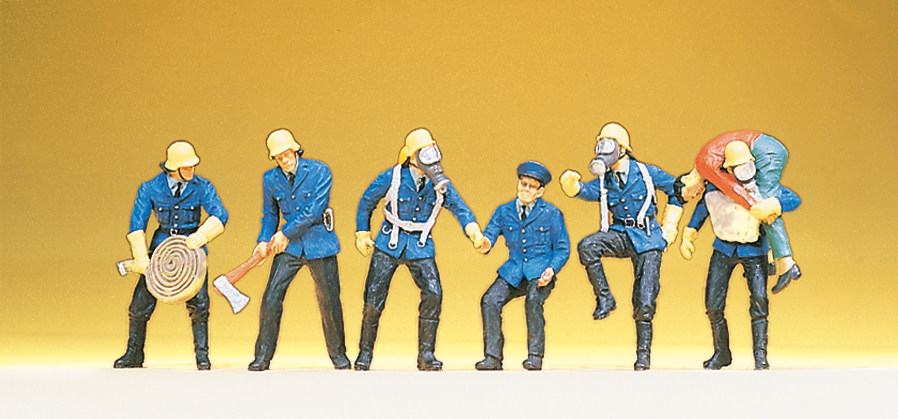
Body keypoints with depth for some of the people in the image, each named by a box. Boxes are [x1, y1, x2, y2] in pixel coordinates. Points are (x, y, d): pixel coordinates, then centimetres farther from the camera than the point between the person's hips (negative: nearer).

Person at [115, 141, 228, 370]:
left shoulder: (202, 187, -7)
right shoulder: (150, 188, -7)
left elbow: (220, 215, -19)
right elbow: (137, 225, -9)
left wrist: (202, 235, -38)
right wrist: (141, 258, -20)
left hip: (192, 249, -1)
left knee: (198, 303, -14)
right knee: (140, 305, -1)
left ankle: (202, 354, 1)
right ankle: (134, 354, 17)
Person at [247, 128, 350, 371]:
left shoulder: (319, 171, -9)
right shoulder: (270, 178, 3)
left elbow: (314, 210, -15)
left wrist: (286, 233, -13)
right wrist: (264, 241, 0)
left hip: (319, 242, -2)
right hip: (289, 245, 2)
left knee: (329, 302, 2)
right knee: (271, 300, -8)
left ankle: (338, 355, 21)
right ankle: (262, 357, 3)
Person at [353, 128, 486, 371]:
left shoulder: (440, 184, -4)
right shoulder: (393, 177, -11)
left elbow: (459, 208, 1)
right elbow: (366, 201, 3)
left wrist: (475, 233, -17)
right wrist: (362, 235, 5)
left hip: (420, 247, 2)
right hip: (389, 245, -2)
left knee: (433, 294, -18)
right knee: (374, 301, -4)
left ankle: (426, 355, -7)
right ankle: (365, 353, 16)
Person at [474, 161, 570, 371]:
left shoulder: (551, 214, 1)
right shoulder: (504, 211, 9)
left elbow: (562, 249, 2)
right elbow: (489, 235, 3)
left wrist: (552, 269, -16)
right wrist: (484, 245, -22)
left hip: (540, 271, -3)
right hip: (514, 271, 3)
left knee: (533, 300, -32)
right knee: (490, 301, -19)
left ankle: (535, 356, -20)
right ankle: (493, 357, -12)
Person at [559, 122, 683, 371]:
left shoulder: (647, 173, -2)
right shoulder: (604, 182, 6)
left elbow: (676, 190, 10)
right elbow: (587, 192, -15)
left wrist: (668, 226, 7)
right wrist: (571, 185, -38)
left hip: (647, 240, -3)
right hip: (620, 235, 3)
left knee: (644, 305, -7)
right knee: (586, 247, -30)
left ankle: (643, 355, 6)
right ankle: (605, 298, -14)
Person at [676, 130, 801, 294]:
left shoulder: (703, 163, -6)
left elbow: (731, 187, -18)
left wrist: (755, 208, -25)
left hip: (766, 150, -10)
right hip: (776, 148, 10)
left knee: (763, 208, -15)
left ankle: (786, 264, -21)